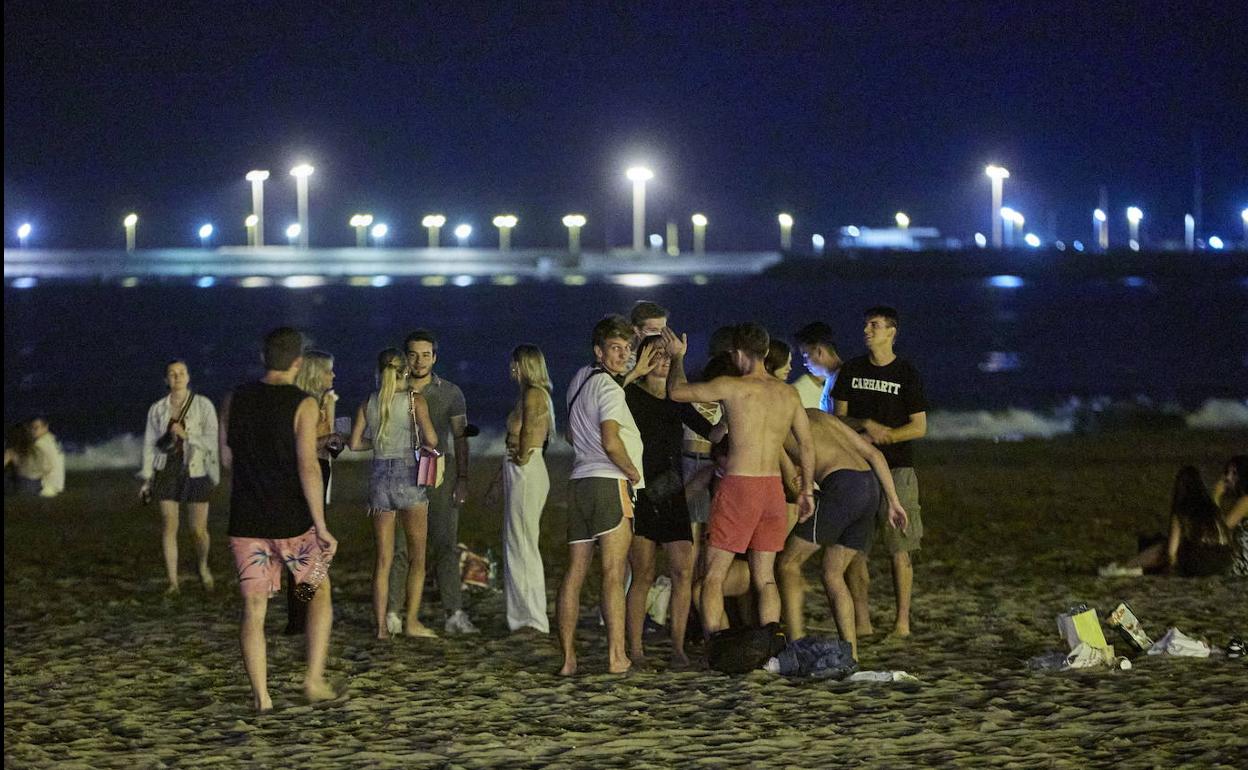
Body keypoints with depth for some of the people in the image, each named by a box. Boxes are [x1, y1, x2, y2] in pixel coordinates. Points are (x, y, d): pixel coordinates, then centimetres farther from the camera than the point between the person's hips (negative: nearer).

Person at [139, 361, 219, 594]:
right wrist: (146, 479, 5)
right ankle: (172, 581, 3)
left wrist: (186, 435, -20)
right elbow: (150, 445, 9)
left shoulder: (203, 405, -3)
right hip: (167, 471, 2)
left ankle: (203, 567, 31)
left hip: (195, 471, -2)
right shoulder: (157, 409, 5)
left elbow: (212, 440, -6)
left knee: (199, 529, 1)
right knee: (169, 526, -3)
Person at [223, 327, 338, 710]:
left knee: (254, 607, 6)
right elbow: (308, 467, -17)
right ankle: (314, 679, 9)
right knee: (320, 592, 17)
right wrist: (322, 527, -14)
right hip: (292, 521, -3)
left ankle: (261, 695, 0)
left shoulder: (236, 400, 3)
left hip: (246, 521, 3)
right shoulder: (303, 405, -11)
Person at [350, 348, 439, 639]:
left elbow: (355, 443, 5)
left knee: (383, 558, 7)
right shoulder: (415, 400, -6)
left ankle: (381, 625, 3)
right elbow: (431, 439, -12)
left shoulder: (368, 404, 4)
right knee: (417, 557, 7)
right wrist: (424, 444, 10)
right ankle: (411, 621, 0)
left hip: (379, 477, 3)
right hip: (408, 477, -3)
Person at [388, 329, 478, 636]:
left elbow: (460, 437, 6)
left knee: (445, 544, -4)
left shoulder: (450, 392, 7)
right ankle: (391, 613, -3)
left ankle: (454, 614, -6)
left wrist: (463, 479, -3)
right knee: (398, 545, -5)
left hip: (440, 472, 0)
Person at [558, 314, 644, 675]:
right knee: (614, 573, -9)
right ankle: (616, 656, -13)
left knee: (575, 572, 5)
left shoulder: (579, 380, 18)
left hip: (579, 482, 8)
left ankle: (568, 658, 3)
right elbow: (611, 442, -19)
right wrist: (633, 472, -4)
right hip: (609, 483, -8)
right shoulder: (609, 388, -8)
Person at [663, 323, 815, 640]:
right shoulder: (789, 394, 7)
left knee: (714, 575, 3)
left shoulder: (732, 387, -9)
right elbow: (807, 445, 13)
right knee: (765, 577, 12)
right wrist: (807, 489, 24)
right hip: (773, 487, 5)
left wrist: (678, 357, 16)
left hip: (738, 486, -5)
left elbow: (676, 392, -1)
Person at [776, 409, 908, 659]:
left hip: (841, 487, -7)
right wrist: (893, 502, 22)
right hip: (871, 487, 7)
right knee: (832, 574, 17)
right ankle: (850, 654, 10)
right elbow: (874, 454, 24)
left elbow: (793, 481, 2)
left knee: (789, 563, 8)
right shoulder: (818, 415, 32)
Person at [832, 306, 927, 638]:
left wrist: (877, 438, -13)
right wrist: (867, 425, -12)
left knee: (898, 549, -5)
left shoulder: (907, 374, 0)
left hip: (896, 467, -3)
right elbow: (840, 418, 9)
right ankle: (862, 622, 2)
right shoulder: (852, 370, 11)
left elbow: (919, 427, -2)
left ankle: (902, 622, -3)